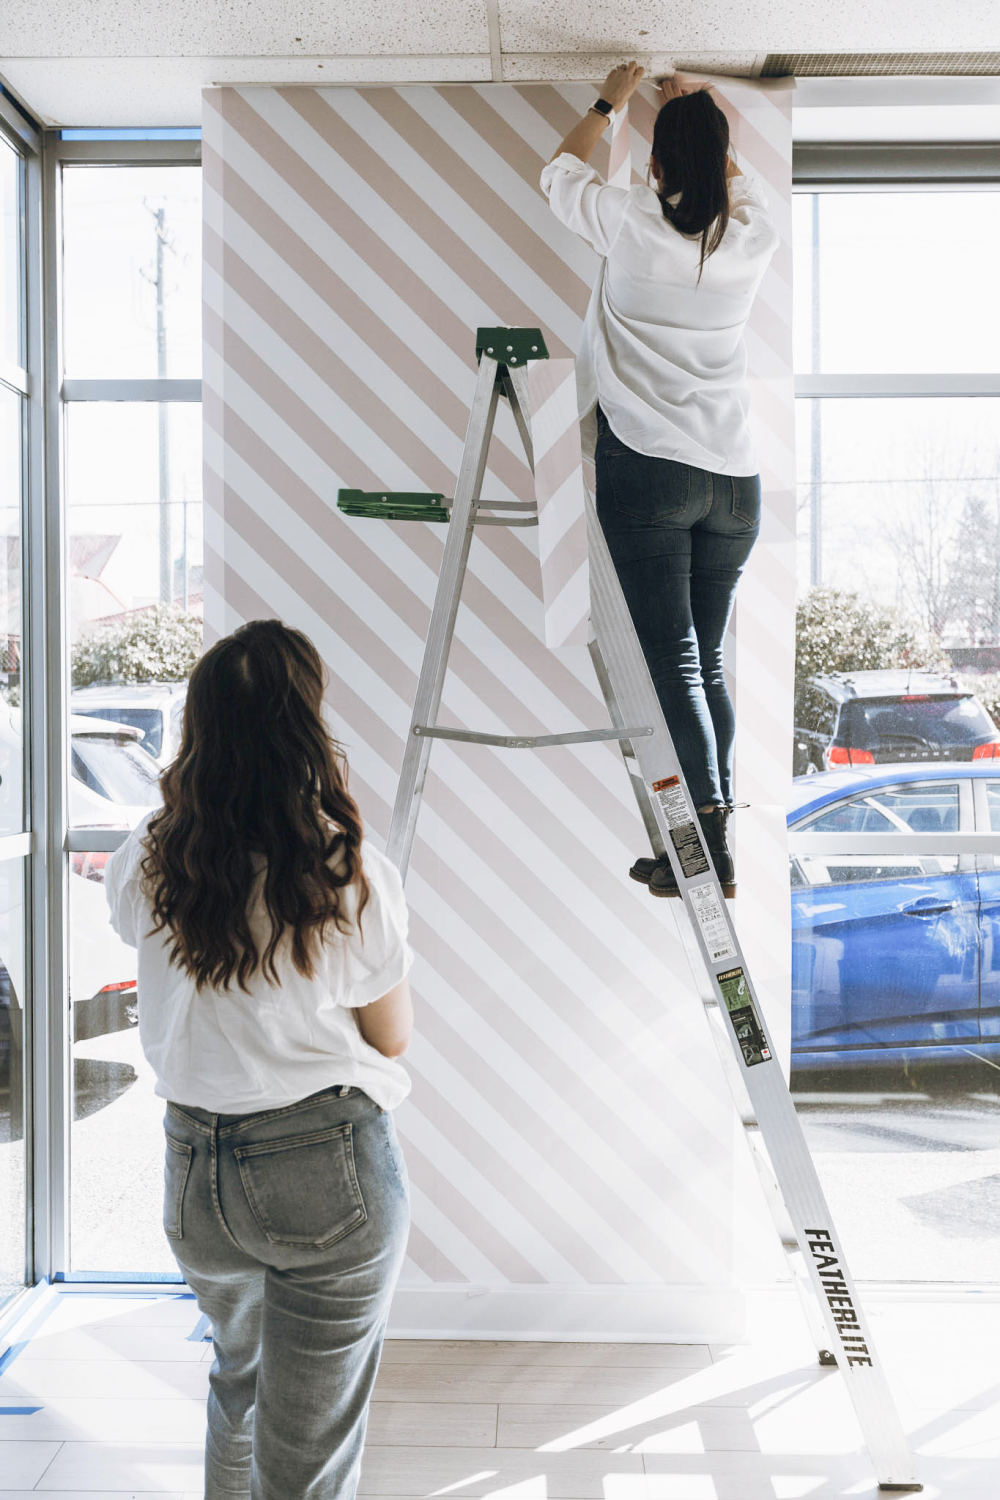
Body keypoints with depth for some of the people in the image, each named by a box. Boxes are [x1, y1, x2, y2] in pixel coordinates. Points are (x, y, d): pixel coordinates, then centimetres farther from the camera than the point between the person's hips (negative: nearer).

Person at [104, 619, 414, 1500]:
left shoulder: (149, 867, -6)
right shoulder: (350, 874, -16)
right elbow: (394, 1037, -3)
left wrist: (181, 805, 15)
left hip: (194, 1168, 5)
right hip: (328, 1169, -4)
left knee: (238, 1378, 32)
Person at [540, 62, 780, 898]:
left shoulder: (632, 224, -3)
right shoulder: (753, 235, 8)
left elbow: (559, 174, 18)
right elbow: (736, 178, 33)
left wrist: (609, 104, 32)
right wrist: (700, 111, 45)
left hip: (646, 468, -4)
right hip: (735, 478, 4)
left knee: (674, 661, -6)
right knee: (708, 660, 11)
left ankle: (709, 842, -11)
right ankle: (716, 831, 14)